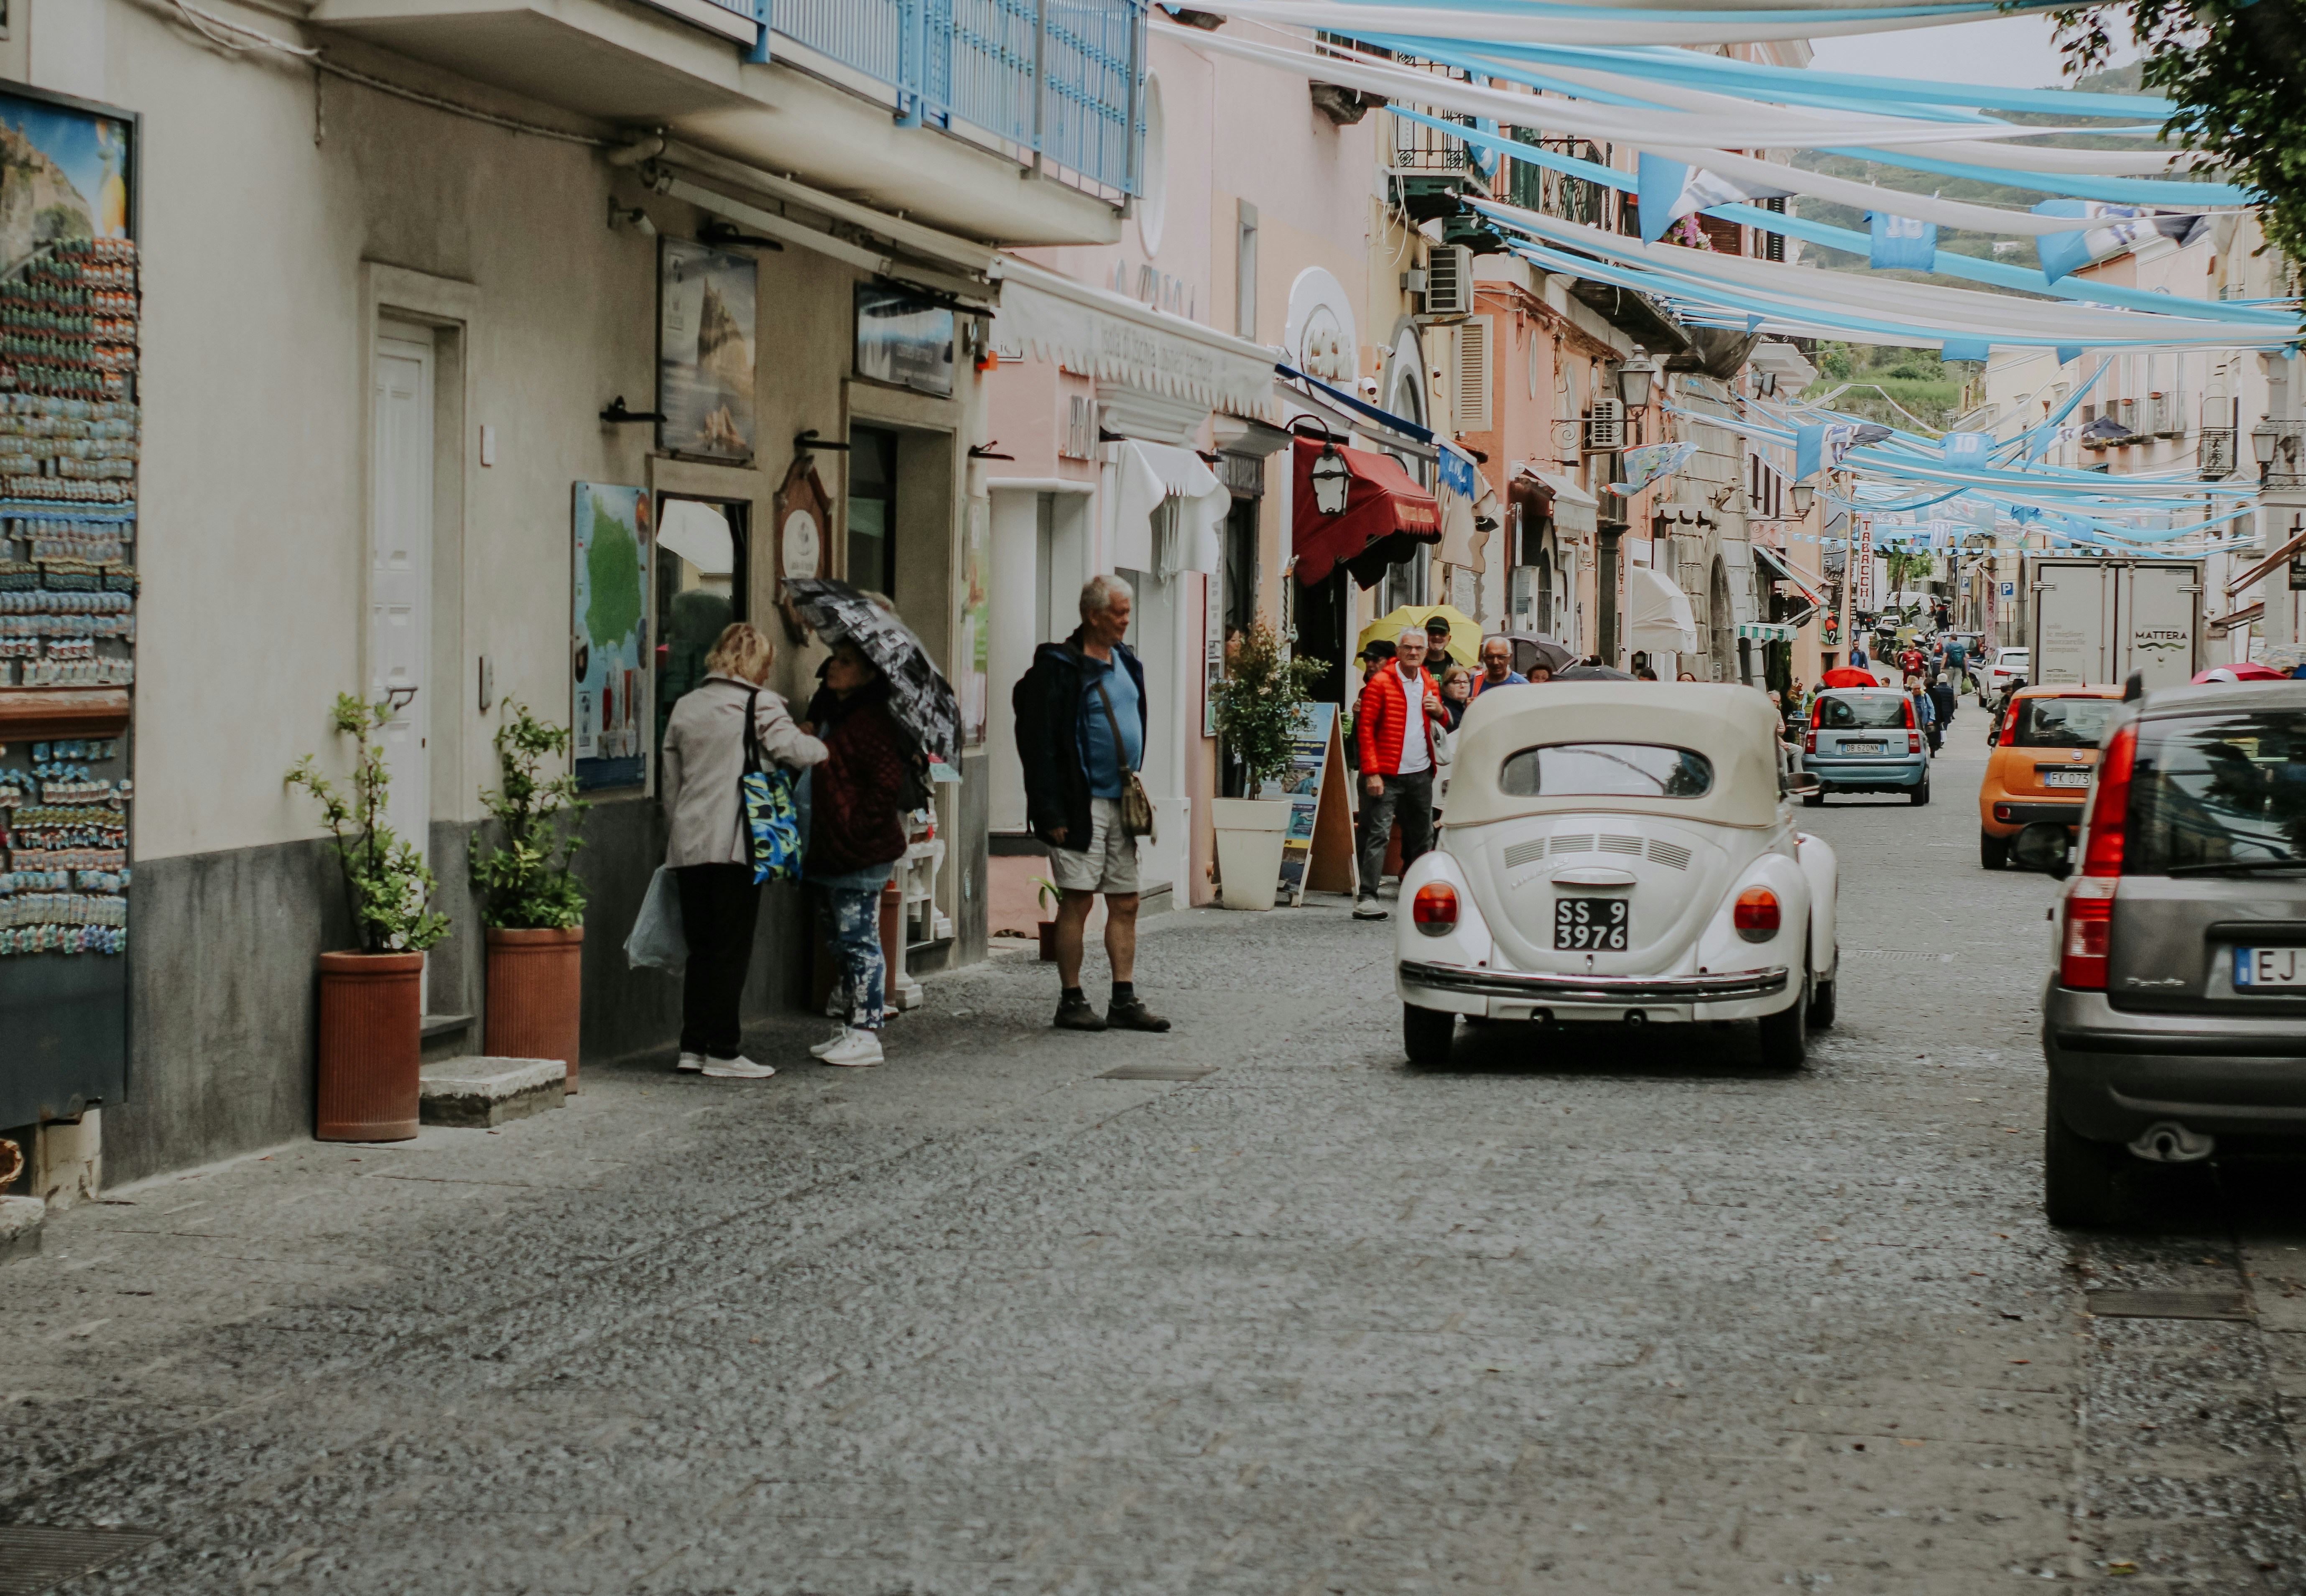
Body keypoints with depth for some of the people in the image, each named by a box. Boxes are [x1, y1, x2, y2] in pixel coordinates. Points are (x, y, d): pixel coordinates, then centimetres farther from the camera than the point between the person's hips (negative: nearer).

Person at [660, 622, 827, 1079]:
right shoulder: (760, 704, -3)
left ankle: (693, 1046, 13)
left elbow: (669, 780, 17)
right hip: (737, 844, -6)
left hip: (689, 846, 6)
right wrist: (824, 748, 3)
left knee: (700, 948, 13)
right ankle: (723, 1052, -1)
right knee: (731, 949, -1)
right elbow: (793, 750, -17)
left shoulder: (685, 707, 14)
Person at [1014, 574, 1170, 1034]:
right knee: (1077, 901, -4)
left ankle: (1125, 1000, 13)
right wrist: (1052, 812, -18)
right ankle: (1071, 1002, 3)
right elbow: (1040, 744, -13)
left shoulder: (1126, 663, 14)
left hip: (1122, 802, 8)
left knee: (1125, 904, 8)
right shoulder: (1059, 668, -11)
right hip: (1082, 805, -8)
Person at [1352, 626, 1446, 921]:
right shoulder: (1380, 683, -5)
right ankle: (1366, 897, -13)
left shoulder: (1430, 686, 13)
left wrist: (1439, 713, 1)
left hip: (1421, 774, 6)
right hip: (1388, 774, -6)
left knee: (1421, 836, 12)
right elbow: (1365, 729, -8)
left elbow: (1442, 728, 26)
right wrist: (1372, 772, -15)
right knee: (1378, 834, -11)